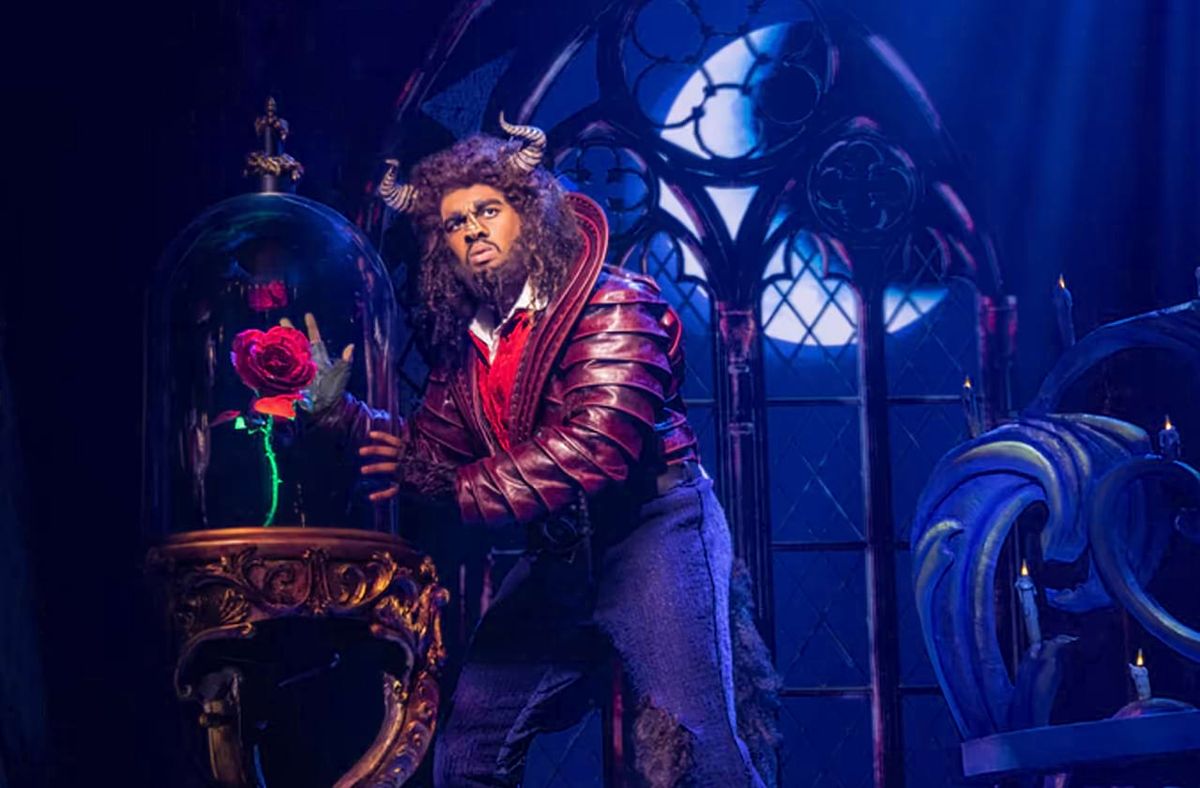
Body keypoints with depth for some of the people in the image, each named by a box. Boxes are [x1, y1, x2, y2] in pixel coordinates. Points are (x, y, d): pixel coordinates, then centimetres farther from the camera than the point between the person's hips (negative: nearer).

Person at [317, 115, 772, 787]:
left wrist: (460, 491, -21)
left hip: (651, 527, -8)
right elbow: (432, 449, 16)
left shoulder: (610, 304, -13)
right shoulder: (465, 339, 11)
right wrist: (341, 411, 1)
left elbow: (598, 445, -24)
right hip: (559, 552, 8)